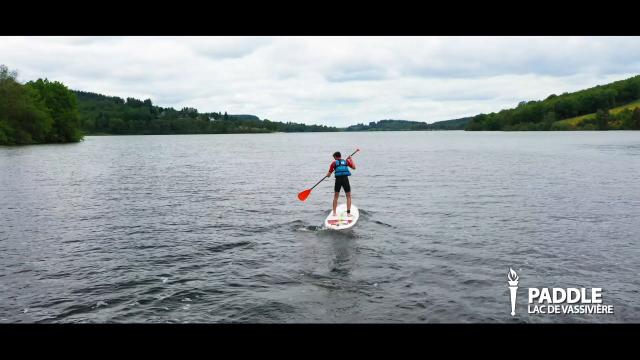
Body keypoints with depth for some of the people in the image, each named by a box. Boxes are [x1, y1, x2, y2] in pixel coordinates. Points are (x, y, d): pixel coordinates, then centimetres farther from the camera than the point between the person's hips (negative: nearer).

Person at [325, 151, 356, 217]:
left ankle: (334, 212, 17)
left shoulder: (334, 163, 9)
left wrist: (328, 175, 33)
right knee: (348, 196, 11)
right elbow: (354, 167, 21)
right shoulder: (346, 161, 12)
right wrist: (351, 159, 32)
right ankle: (348, 213, 4)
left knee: (336, 196, 17)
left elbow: (328, 175, 9)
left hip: (338, 180, 0)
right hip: (345, 179, 0)